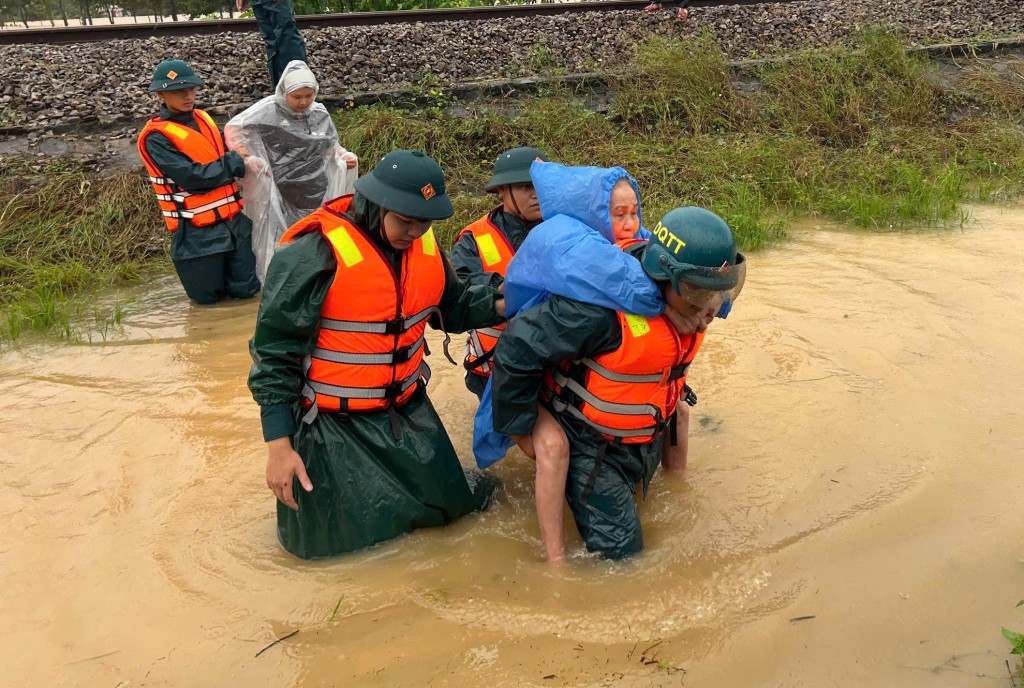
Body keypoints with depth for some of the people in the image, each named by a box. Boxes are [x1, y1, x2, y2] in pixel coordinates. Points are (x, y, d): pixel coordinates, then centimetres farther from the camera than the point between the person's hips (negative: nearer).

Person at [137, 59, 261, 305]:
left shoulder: (204, 119, 9)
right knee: (208, 296, 4)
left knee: (246, 289, 6)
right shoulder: (156, 138, -12)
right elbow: (193, 177, -21)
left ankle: (219, 265, 34)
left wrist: (241, 161, -3)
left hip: (233, 219, 5)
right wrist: (234, 161, -13)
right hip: (197, 231, -5)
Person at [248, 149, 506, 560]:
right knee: (333, 543, 4)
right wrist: (278, 446, -18)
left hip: (406, 412, 6)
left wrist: (501, 304, -7)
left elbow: (452, 306, 12)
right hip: (333, 426, -6)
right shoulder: (313, 255, -23)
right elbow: (275, 353, -18)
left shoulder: (424, 244, -2)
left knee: (449, 507, 15)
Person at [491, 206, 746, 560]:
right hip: (591, 446, -8)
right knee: (620, 549, -2)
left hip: (646, 437, 8)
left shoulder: (685, 301, -12)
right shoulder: (603, 308, -37)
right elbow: (517, 349, -29)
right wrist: (518, 429, -18)